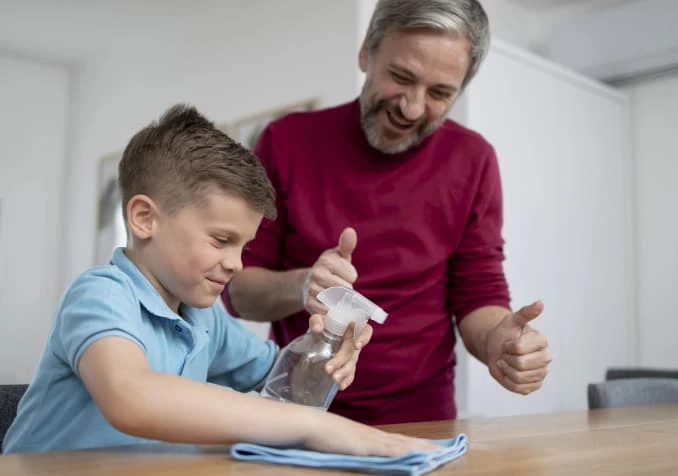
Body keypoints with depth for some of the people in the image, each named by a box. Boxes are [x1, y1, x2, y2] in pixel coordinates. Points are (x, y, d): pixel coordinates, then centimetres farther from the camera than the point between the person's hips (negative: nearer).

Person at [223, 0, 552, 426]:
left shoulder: (472, 161, -5)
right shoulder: (289, 141, -6)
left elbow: (478, 295, -2)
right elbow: (236, 287, -3)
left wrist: (498, 340, -24)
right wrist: (299, 287, -25)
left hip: (420, 418, 3)